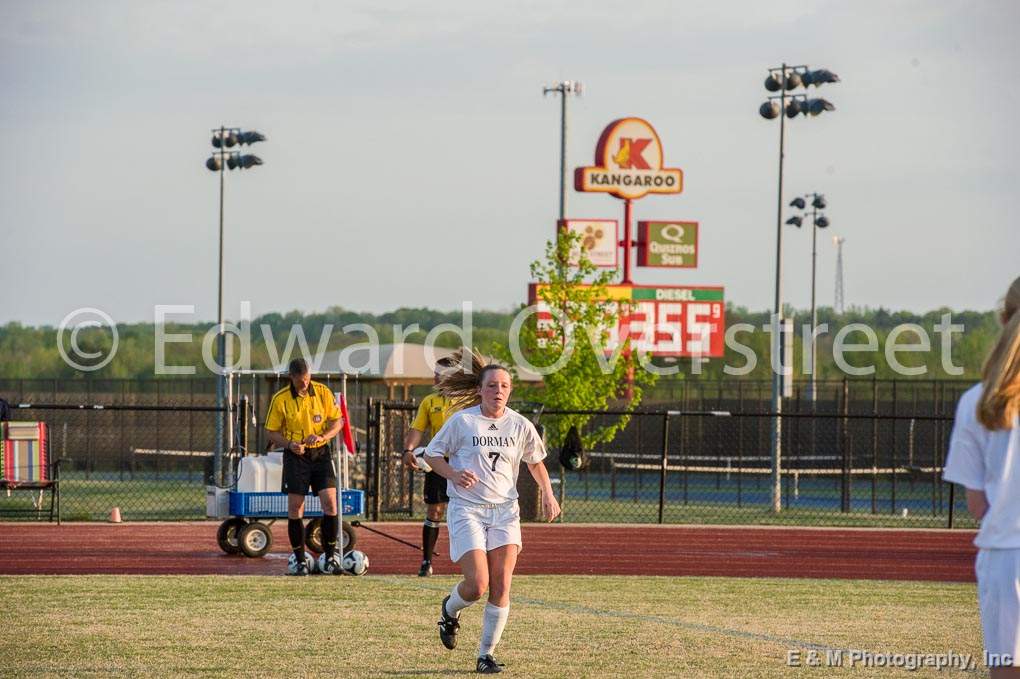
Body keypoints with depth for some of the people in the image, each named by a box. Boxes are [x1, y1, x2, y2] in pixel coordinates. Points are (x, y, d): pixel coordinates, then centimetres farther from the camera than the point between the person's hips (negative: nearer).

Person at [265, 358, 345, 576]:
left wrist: (323, 436, -15)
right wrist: (289, 444, -18)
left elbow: (337, 421, 4)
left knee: (330, 502, -10)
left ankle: (331, 558, -2)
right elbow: (271, 432, 0)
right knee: (295, 508, -2)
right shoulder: (280, 399, -6)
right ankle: (300, 561, 7)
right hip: (295, 457, -1)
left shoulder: (323, 392, -2)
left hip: (321, 453, 1)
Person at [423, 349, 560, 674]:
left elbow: (535, 461, 21)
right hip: (466, 510, -3)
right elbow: (432, 453, 4)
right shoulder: (462, 421, -4)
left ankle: (486, 655, 3)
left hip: (504, 512, 3)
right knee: (478, 584, -14)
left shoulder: (520, 426, 5)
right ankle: (450, 610, 22)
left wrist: (548, 494, 6)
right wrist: (454, 474, -15)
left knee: (501, 586, -7)